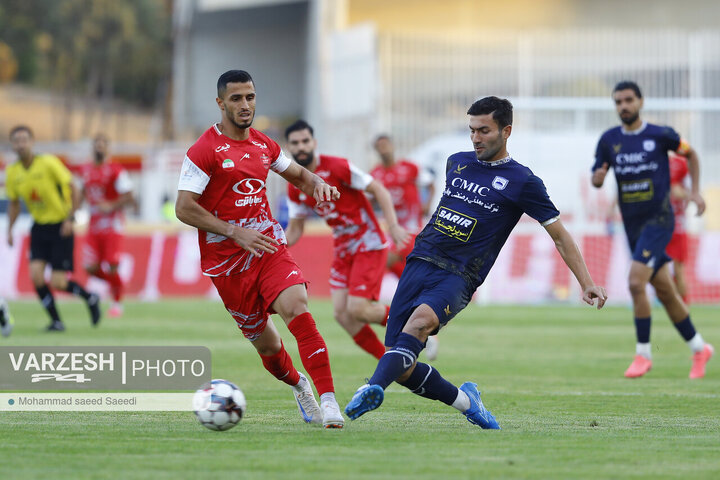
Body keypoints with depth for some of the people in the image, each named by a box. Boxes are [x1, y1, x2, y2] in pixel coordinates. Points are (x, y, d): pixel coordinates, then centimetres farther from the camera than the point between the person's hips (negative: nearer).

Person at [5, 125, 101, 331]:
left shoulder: (49, 163, -16)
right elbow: (14, 204, 14)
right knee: (36, 275, -12)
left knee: (57, 282, -8)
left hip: (61, 227, -5)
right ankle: (56, 321, 2)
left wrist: (70, 219, -16)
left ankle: (90, 298, 21)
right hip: (39, 227, 5)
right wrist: (9, 231, 4)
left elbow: (72, 188, -10)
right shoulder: (13, 173, -1)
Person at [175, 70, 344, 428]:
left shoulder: (264, 144, 9)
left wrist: (318, 185, 2)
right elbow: (184, 208, -16)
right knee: (265, 343, 4)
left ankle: (328, 399, -26)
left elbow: (297, 175, 26)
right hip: (226, 259, -3)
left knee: (297, 308, -23)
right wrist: (236, 233, -22)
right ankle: (298, 385, 36)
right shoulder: (204, 150, -10)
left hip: (268, 244, 3)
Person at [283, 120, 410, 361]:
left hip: (369, 244, -7)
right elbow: (295, 229, 12)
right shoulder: (295, 188, 2)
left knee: (357, 309, -17)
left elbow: (378, 189, -12)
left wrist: (393, 225, -22)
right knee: (342, 314, -4)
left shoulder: (337, 167, -16)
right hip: (343, 249, 7)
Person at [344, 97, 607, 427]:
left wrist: (587, 284, 1)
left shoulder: (522, 181, 2)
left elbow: (560, 236, 6)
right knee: (402, 369, -7)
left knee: (421, 318, -38)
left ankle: (374, 388, -55)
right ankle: (464, 400, 17)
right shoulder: (457, 162, 16)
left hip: (458, 277, -5)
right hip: (419, 264, 5)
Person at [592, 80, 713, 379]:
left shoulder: (660, 135, -5)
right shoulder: (609, 140, 5)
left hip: (659, 219, -5)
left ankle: (643, 353, -9)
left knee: (636, 282, -20)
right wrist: (598, 177, -15)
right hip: (632, 224, 5)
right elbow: (596, 178, 8)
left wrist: (695, 191, 5)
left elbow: (690, 153, 12)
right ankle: (699, 348, 25)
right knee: (664, 291, 10)